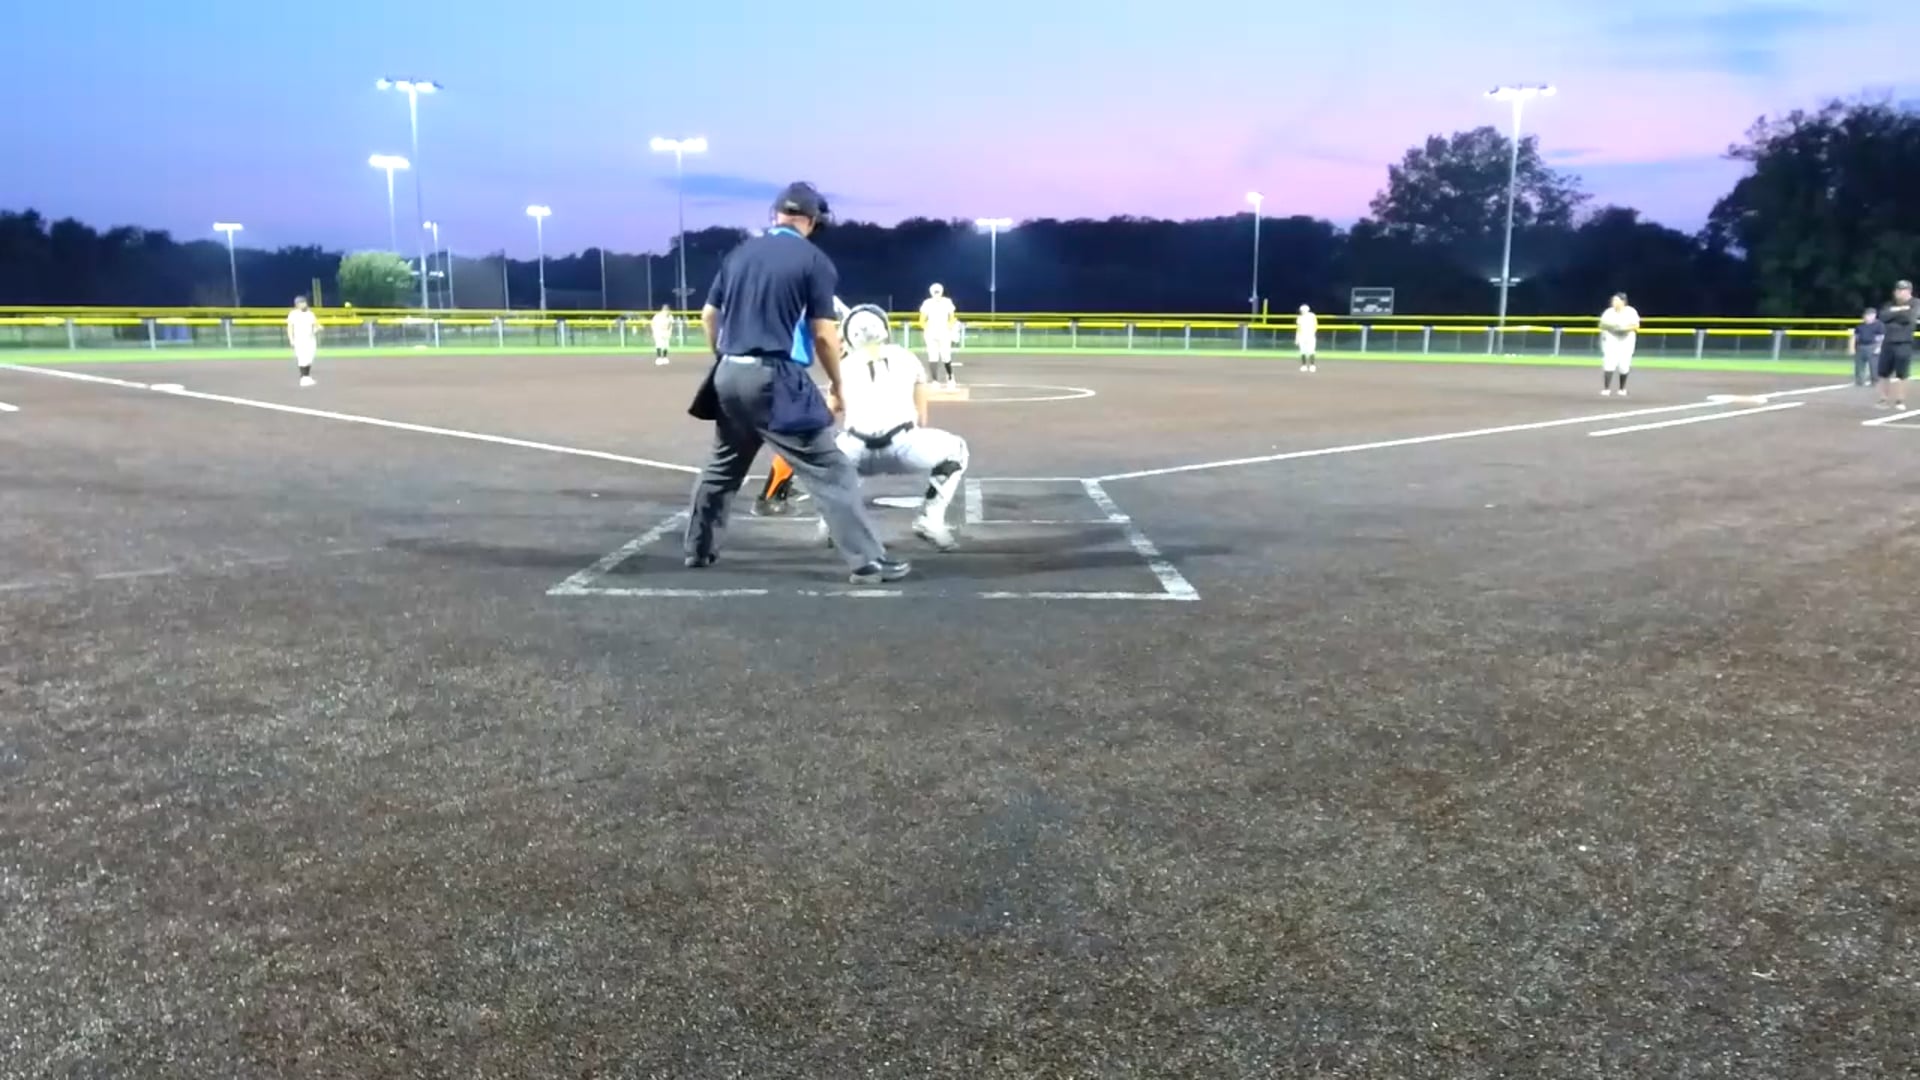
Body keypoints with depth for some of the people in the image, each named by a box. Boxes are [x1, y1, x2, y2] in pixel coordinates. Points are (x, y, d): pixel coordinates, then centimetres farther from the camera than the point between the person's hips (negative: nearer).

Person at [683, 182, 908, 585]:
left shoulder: (739, 253, 13)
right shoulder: (814, 260, -4)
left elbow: (708, 316, 16)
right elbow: (824, 335, -8)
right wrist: (837, 387, 4)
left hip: (730, 375, 6)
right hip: (776, 378, -6)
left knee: (722, 467, 24)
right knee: (830, 471, -4)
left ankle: (699, 549, 34)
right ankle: (868, 561, -9)